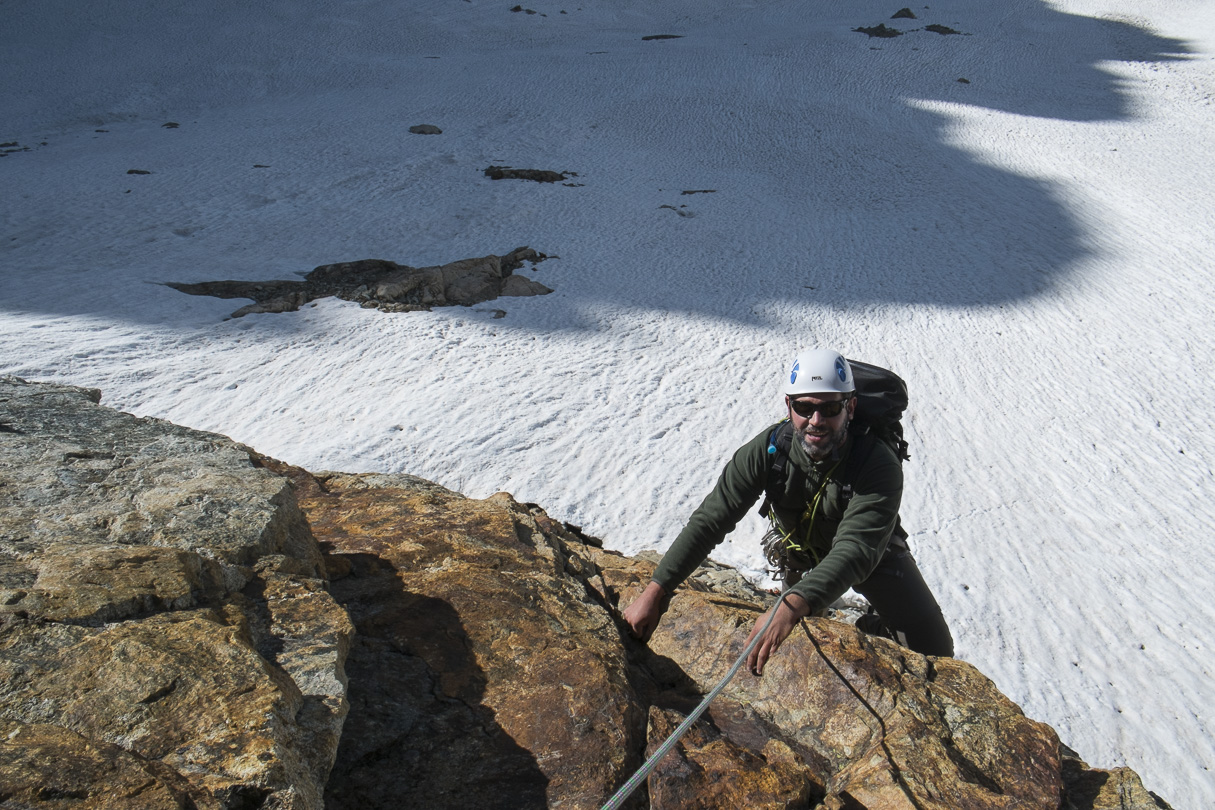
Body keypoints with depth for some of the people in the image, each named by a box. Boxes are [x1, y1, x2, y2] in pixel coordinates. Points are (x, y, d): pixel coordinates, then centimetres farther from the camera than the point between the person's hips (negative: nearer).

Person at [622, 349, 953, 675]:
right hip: (801, 555, 2)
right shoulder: (770, 449, -30)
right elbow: (710, 519, -30)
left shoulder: (879, 464, -38)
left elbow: (855, 549, -49)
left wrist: (792, 605, -66)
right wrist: (655, 590, -38)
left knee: (933, 648, -3)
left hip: (873, 554, -2)